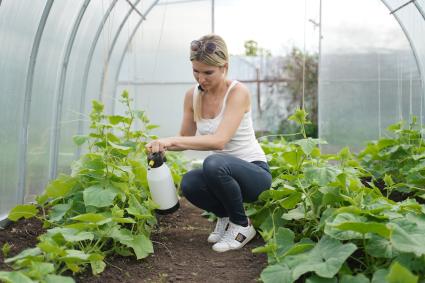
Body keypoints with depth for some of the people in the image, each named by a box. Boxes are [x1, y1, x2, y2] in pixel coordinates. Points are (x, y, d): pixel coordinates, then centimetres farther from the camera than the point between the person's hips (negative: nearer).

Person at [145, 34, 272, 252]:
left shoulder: (238, 92, -19)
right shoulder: (192, 95, -1)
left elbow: (219, 140, -31)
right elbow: (186, 139, 8)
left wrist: (172, 140, -37)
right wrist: (163, 145, -13)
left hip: (255, 172, -5)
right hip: (222, 174, 5)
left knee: (214, 163, -36)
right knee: (189, 183, -28)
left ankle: (242, 225, -9)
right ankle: (225, 215, 5)